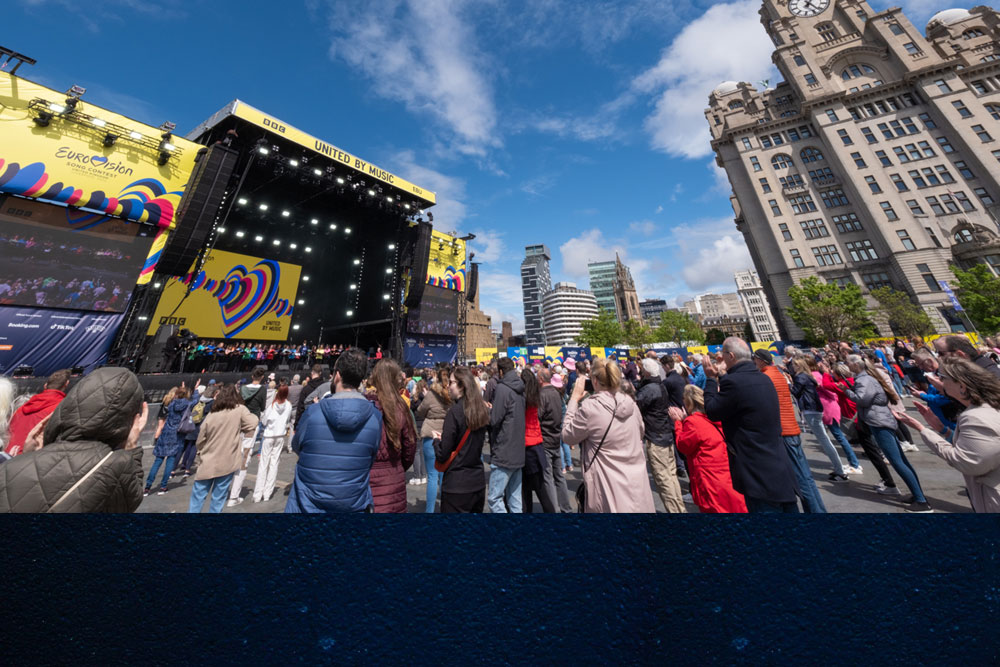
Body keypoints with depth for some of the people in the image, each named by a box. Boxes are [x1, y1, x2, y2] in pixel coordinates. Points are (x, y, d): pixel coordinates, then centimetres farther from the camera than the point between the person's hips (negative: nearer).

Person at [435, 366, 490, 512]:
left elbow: (442, 455, -16)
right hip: (478, 480, 6)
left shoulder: (455, 411, -20)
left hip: (456, 484, -6)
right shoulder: (482, 409, -1)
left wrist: (437, 440, 3)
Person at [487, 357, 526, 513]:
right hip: (519, 452, 8)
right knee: (515, 499, 17)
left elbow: (494, 420, -17)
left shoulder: (502, 388, -16)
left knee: (494, 498, 2)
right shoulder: (521, 389, 7)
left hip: (503, 453, -8)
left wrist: (489, 410, 3)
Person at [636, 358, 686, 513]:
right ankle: (680, 508, 26)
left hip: (655, 438, -9)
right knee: (671, 474, 17)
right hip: (668, 435, 9)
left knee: (663, 478, 0)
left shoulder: (648, 389, -20)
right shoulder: (661, 386, 9)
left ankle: (674, 510, 7)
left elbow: (635, 406, -22)